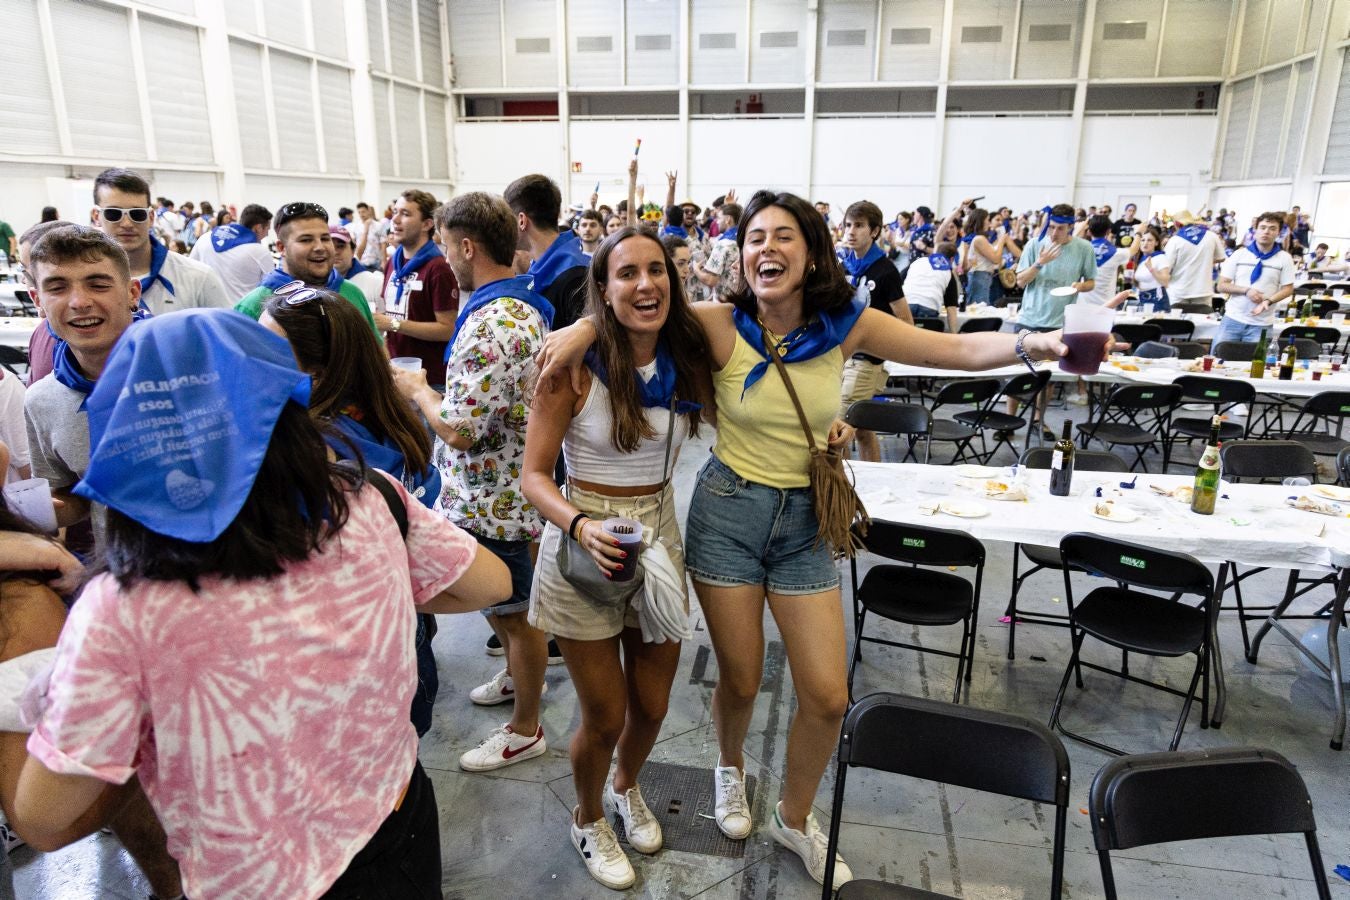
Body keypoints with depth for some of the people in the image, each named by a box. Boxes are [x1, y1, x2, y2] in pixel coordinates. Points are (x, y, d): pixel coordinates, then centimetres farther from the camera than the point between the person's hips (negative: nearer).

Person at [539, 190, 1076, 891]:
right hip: (727, 513, -2)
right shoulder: (720, 325, -12)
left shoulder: (845, 325, -6)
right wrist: (585, 326, -26)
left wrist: (1032, 343, -25)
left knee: (828, 696, 4)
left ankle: (794, 819, 34)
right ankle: (730, 769, 47)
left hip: (805, 521, 2)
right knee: (741, 681, 10)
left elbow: (956, 348, -9)